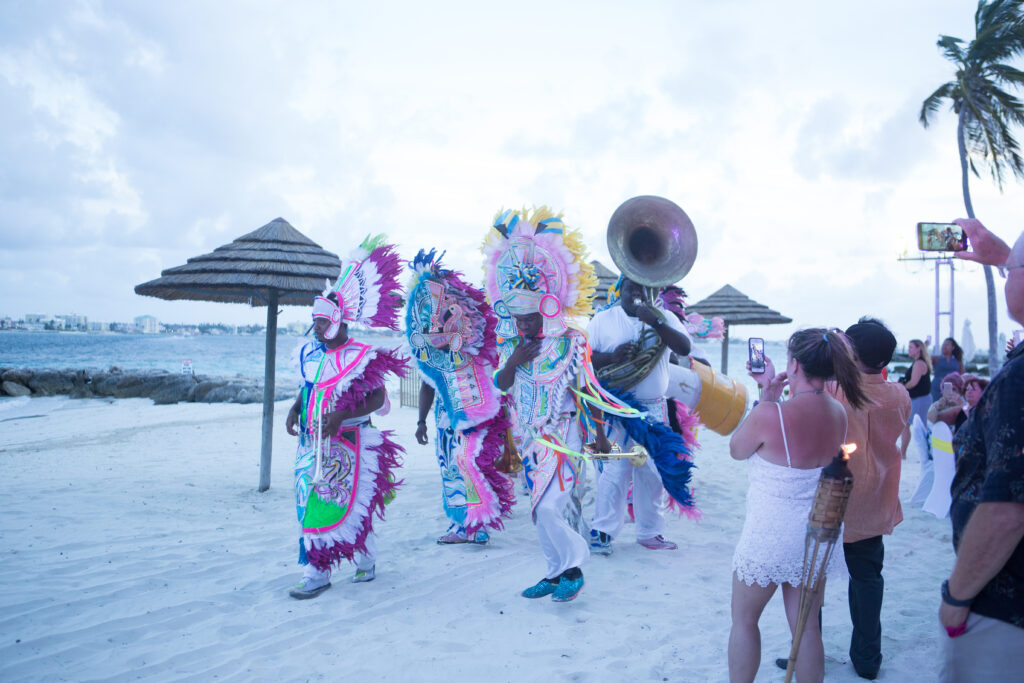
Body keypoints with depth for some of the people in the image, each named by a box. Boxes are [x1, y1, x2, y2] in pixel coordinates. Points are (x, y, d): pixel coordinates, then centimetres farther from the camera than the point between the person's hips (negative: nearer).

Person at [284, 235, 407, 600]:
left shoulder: (361, 357, -12)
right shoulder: (309, 353, 9)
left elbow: (377, 399, -12)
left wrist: (341, 416, -22)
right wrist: (295, 409, 3)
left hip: (347, 443, -6)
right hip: (313, 442, 6)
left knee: (350, 504, -2)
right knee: (310, 501, 6)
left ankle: (366, 558, 18)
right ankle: (316, 571, 17)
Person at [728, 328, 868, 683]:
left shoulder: (768, 414, -24)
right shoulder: (838, 413, -5)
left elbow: (736, 450, -5)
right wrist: (775, 397, 11)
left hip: (769, 538, -5)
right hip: (818, 534, 6)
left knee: (744, 620, 15)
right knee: (806, 626, 16)